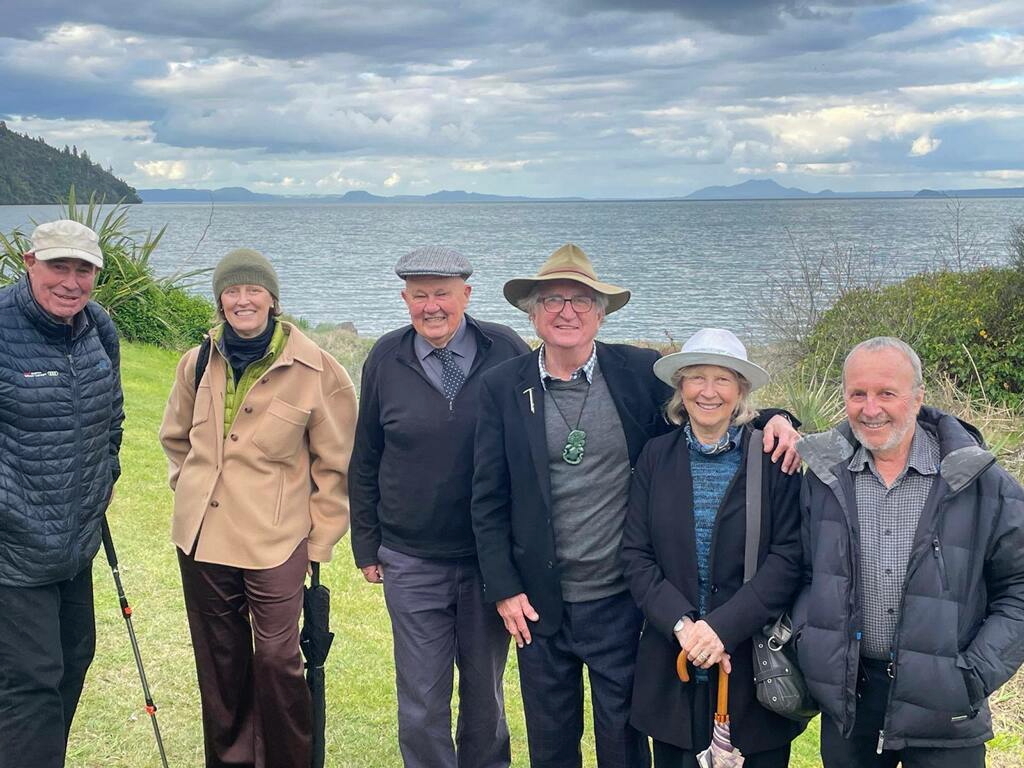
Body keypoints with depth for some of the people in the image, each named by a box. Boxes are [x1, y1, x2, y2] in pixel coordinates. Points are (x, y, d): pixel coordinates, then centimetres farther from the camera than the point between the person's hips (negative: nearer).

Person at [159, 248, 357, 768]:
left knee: (276, 659, -6)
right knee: (220, 662, 14)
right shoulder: (198, 363, 4)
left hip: (276, 542, -4)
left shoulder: (314, 370, -9)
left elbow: (335, 462, -3)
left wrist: (319, 539, -4)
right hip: (201, 538, 4)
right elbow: (175, 437, 22)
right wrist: (195, 487, 13)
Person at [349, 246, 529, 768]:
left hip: (491, 560, 0)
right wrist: (366, 546, 6)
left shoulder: (507, 352, -7)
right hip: (411, 564, 1)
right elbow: (364, 461, 6)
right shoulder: (386, 359, -2)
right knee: (421, 705, 7)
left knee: (485, 695, 17)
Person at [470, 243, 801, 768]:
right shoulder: (502, 387, -3)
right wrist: (503, 589, -3)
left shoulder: (641, 371, -5)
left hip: (622, 601, -1)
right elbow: (488, 500, 0)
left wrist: (773, 420, -15)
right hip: (539, 603, 1)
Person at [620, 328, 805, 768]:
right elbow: (635, 555, -1)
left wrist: (724, 627, -19)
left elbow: (789, 557, -10)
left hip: (755, 662, -2)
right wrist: (682, 624, -15)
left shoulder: (774, 456, -5)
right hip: (673, 666, 2)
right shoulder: (656, 457, 3)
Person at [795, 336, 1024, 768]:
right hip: (846, 699, 2)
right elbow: (801, 571, 10)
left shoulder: (981, 484, -7)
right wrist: (802, 645, -2)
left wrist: (978, 675, -10)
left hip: (944, 710, -2)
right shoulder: (823, 476, -1)